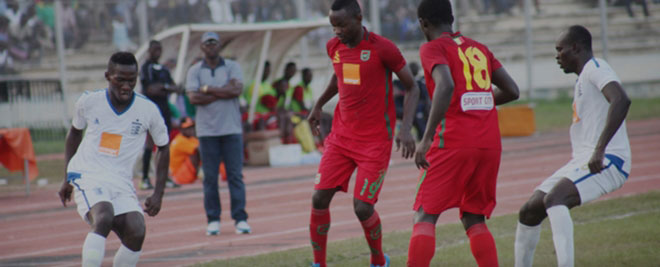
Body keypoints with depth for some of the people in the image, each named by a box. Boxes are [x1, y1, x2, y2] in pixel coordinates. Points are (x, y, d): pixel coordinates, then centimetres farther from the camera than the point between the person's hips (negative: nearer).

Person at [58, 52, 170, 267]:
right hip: (87, 175, -2)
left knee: (136, 232, -19)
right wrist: (68, 178, 16)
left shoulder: (148, 110, -4)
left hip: (121, 182, 2)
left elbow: (163, 148, 11)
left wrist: (158, 194, 5)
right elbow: (74, 133, 16)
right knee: (104, 218, -31)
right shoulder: (89, 102, -4)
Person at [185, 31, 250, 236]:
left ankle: (240, 218, -2)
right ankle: (213, 219, 5)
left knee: (235, 175, -3)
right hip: (207, 131, 0)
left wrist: (208, 89, -7)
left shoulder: (232, 67, 7)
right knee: (210, 177, 0)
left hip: (232, 129, 0)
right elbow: (193, 98, -8)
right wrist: (223, 92, -9)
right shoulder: (194, 71, 7)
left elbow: (237, 90, -10)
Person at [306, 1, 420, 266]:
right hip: (341, 136, 5)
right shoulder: (334, 47, 3)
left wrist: (406, 128, -17)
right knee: (319, 198, -6)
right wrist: (319, 105, 27)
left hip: (375, 141, -5)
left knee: (362, 207, -11)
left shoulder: (382, 48, -14)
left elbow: (412, 88, -7)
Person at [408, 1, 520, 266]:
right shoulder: (478, 48, 18)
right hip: (490, 144, 6)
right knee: (474, 220, 15)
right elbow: (512, 91, 18)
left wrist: (427, 138, -20)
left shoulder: (433, 48, -1)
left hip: (453, 143, -6)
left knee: (424, 217, -1)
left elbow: (446, 86, -20)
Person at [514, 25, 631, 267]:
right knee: (529, 211, 7)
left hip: (606, 161, -10)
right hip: (582, 160, 10)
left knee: (553, 199, -32)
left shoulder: (595, 68, -9)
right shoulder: (584, 77, 22)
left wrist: (600, 149, -34)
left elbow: (621, 100, -28)